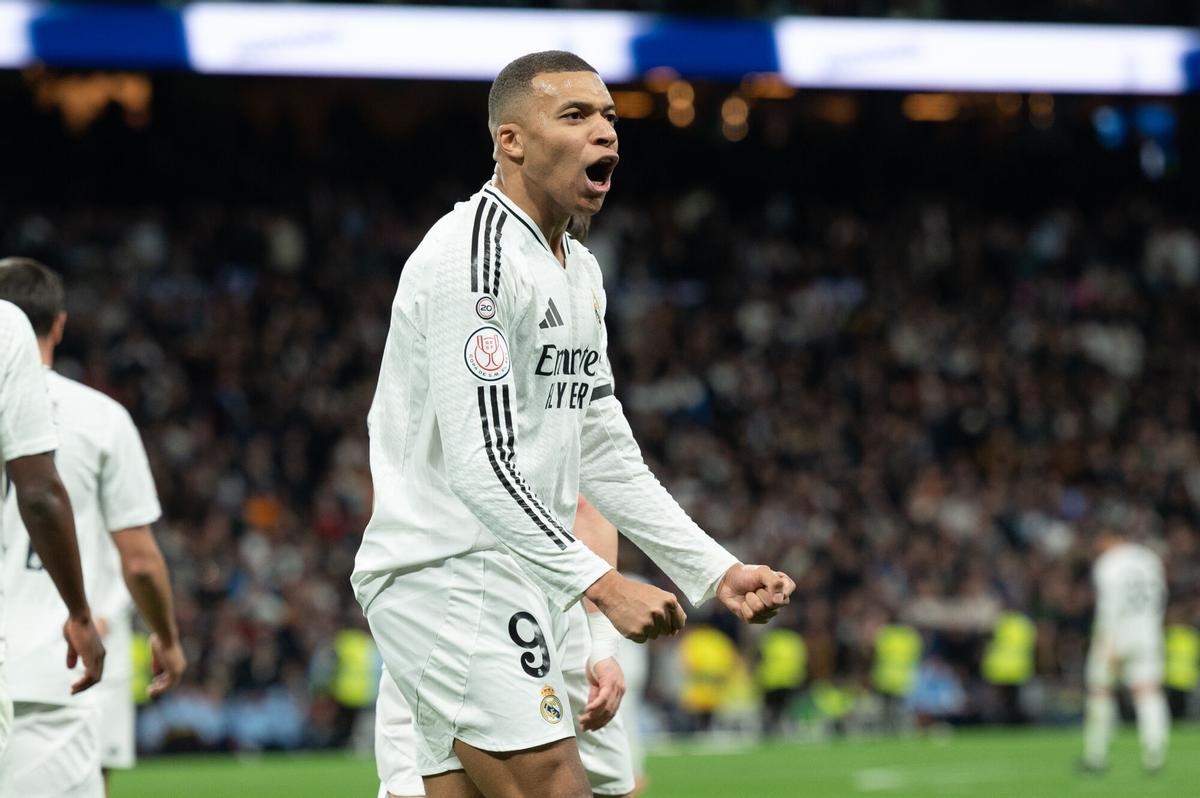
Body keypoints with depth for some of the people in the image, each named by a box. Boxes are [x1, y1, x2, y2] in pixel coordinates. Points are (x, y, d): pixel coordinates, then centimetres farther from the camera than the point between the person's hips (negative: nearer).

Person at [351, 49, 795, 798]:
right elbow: (479, 464, -22)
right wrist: (602, 585, -27)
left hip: (511, 587, 10)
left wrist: (718, 570, 13)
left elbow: (606, 455, 21)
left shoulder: (579, 271, 17)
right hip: (446, 575, -10)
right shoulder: (472, 255, -15)